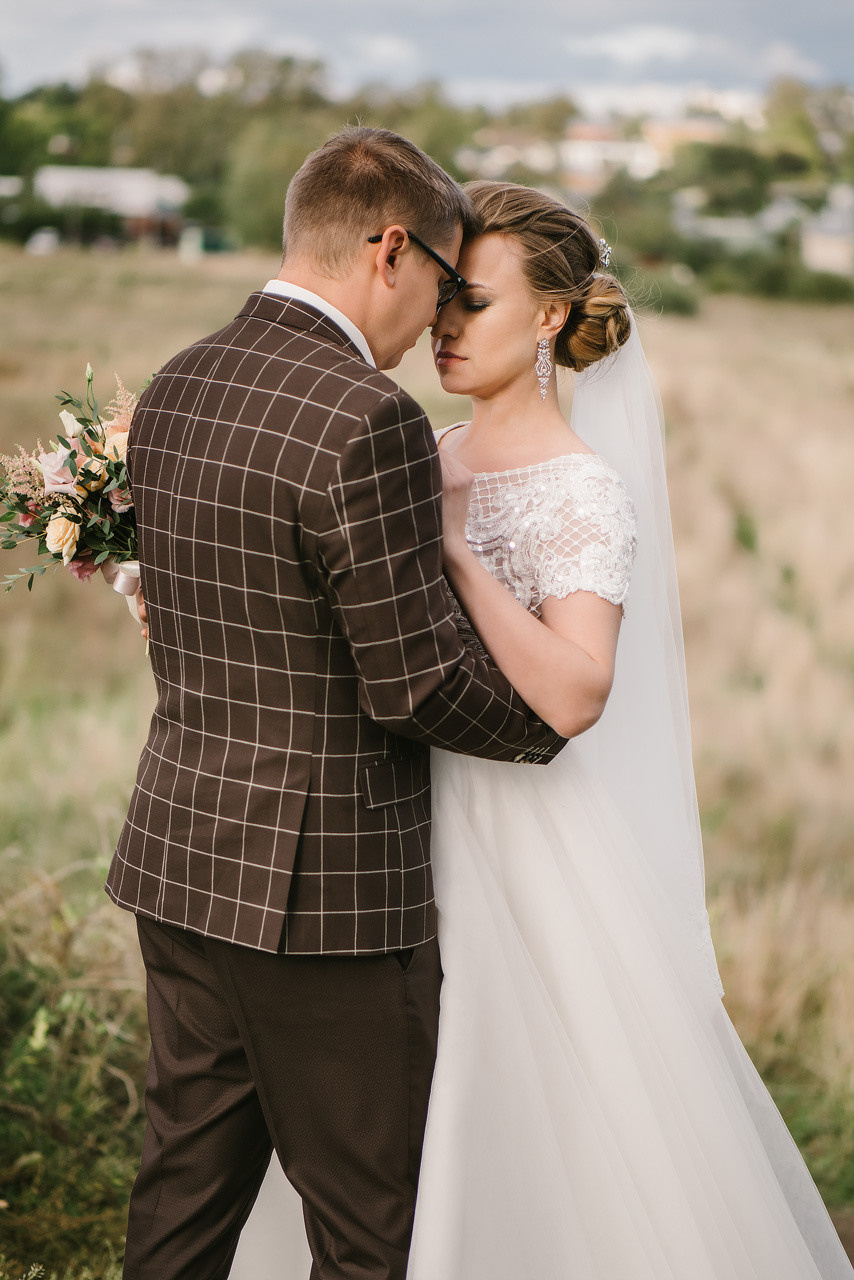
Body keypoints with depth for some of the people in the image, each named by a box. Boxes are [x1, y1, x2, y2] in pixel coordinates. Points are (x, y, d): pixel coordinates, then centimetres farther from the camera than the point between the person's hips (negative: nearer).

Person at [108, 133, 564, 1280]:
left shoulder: (172, 390, 6)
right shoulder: (368, 420, -20)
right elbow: (416, 684, -18)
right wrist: (554, 720, 1)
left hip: (178, 855, 8)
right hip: (325, 891, -8)